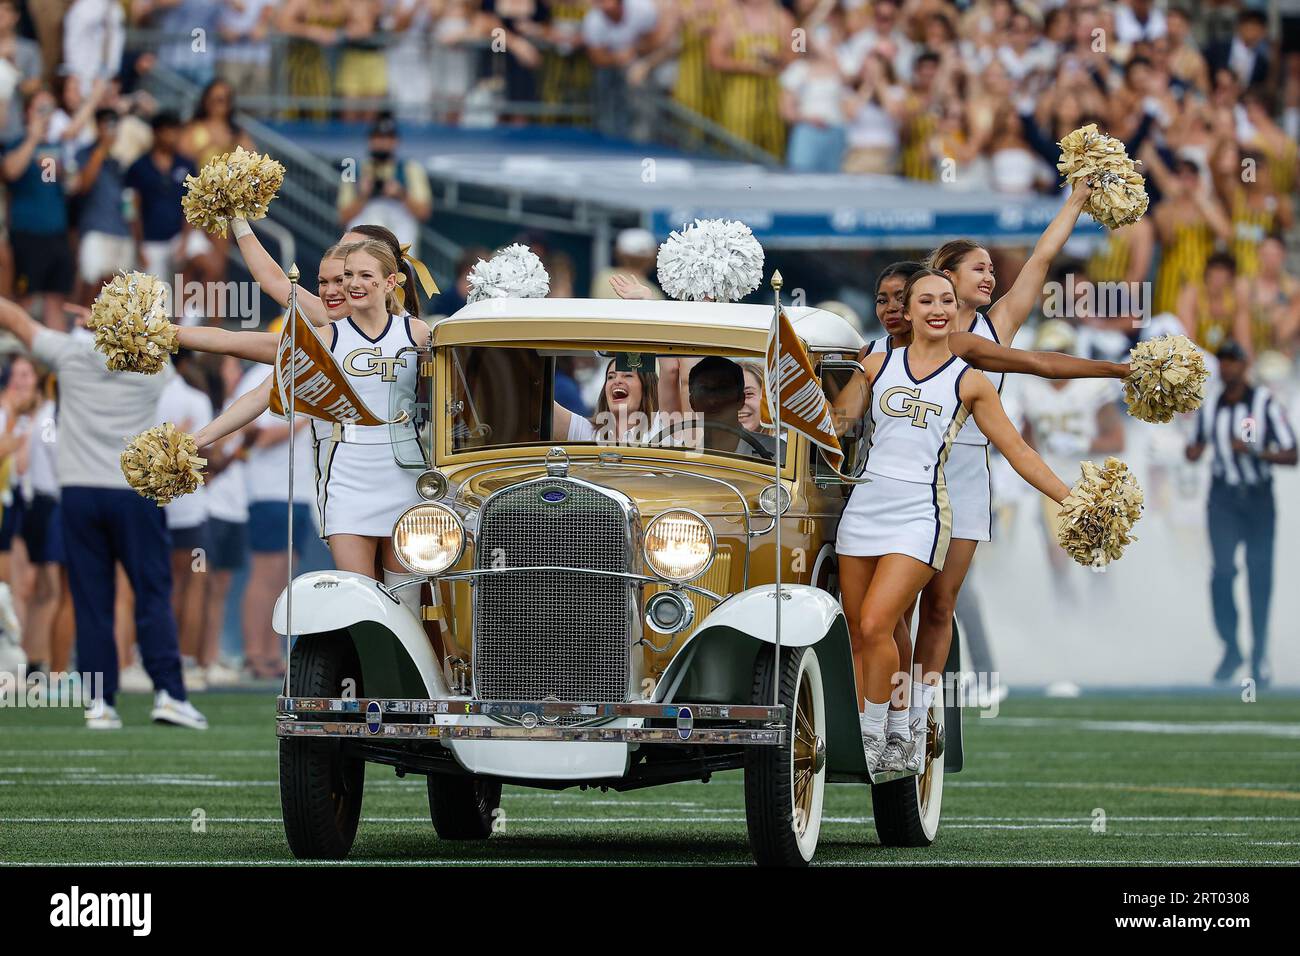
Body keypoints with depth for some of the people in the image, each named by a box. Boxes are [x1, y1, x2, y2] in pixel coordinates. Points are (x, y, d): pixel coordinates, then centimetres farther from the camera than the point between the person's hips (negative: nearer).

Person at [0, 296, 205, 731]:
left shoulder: (71, 352, -3)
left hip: (78, 494, 1)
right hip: (135, 494, -1)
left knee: (91, 602, 2)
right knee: (153, 597, 0)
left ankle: (100, 702, 0)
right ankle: (169, 693, -9)